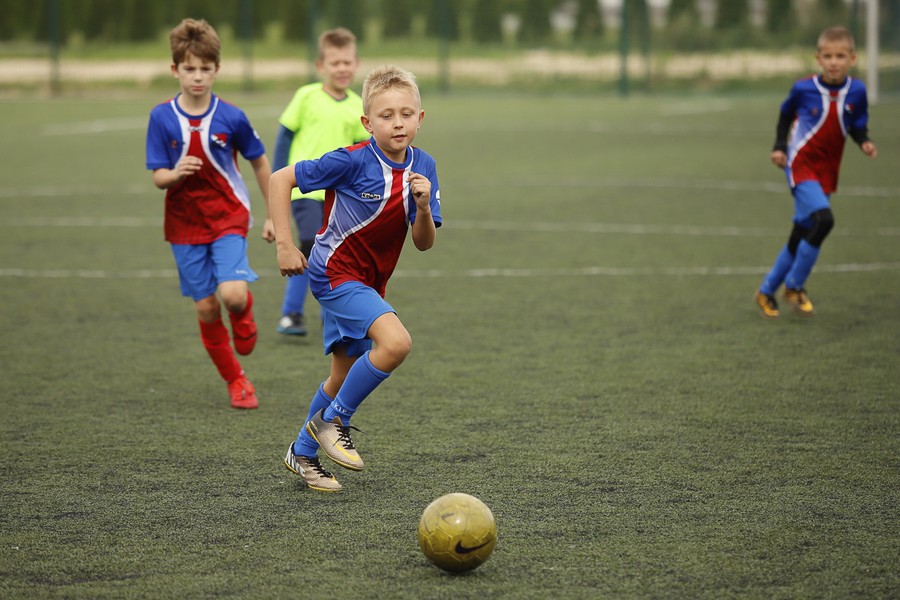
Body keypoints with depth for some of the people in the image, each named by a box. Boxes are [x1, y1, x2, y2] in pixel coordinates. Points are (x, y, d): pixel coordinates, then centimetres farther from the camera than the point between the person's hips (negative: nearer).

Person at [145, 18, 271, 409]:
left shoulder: (231, 118, -9)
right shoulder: (162, 118, -7)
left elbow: (260, 163, 6)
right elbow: (158, 178, -5)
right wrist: (176, 173, -29)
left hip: (228, 218, -2)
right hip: (185, 225, 2)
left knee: (232, 295, -22)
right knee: (206, 308, 3)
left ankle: (244, 316, 16)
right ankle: (235, 381, 22)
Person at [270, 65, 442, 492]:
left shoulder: (422, 167, -3)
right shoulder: (354, 161, -21)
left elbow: (423, 244, -1)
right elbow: (280, 180, -16)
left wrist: (424, 206, -21)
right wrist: (284, 244, -18)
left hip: (367, 282, 7)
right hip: (335, 271, -7)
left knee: (345, 376, 16)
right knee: (395, 342, -27)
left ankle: (303, 453, 35)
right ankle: (333, 420, -8)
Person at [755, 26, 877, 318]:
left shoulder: (856, 92, -5)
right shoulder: (804, 89, -12)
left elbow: (857, 127, 7)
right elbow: (785, 115, 7)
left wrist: (864, 142, -14)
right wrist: (779, 147, -2)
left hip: (826, 173, 5)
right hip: (800, 164, -5)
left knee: (800, 237, 11)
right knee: (824, 219, -25)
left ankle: (767, 292, 28)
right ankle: (795, 286, -7)